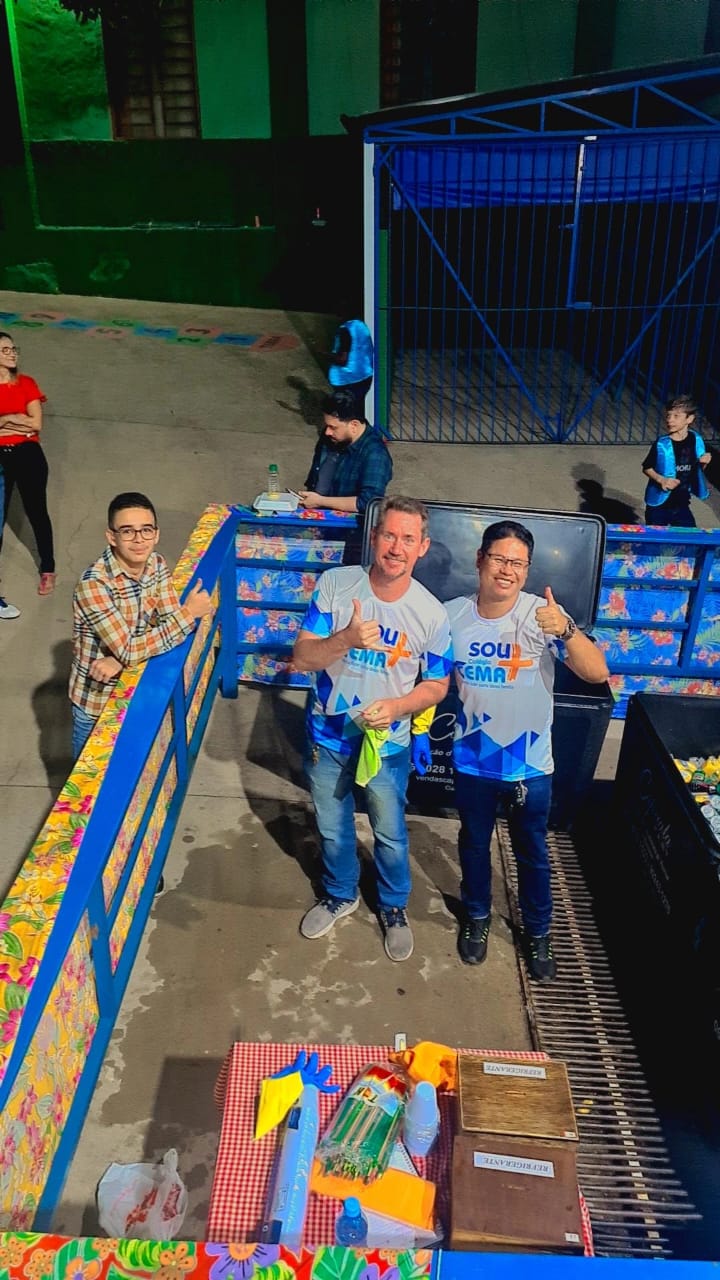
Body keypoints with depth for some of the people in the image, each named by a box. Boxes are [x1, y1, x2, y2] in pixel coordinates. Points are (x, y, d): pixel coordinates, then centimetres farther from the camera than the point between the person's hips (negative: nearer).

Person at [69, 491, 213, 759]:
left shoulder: (156, 564, -9)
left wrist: (119, 659, -26)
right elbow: (128, 650, -31)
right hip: (96, 700, -5)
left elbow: (170, 621, -11)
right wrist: (189, 613, -28)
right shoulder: (94, 584, -30)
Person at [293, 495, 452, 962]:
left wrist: (395, 707, -24)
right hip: (328, 735, 1)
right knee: (332, 827, 22)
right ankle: (340, 895, 51)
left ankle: (395, 907, 47)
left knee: (390, 834, 19)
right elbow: (301, 657, -18)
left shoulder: (431, 613, -17)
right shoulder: (335, 584, -17)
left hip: (387, 744, -1)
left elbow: (437, 684, -5)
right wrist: (346, 639, -37)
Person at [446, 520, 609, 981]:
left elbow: (597, 673, -30)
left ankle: (538, 930, 43)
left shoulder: (542, 614, -19)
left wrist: (566, 630, -47)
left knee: (532, 852, 18)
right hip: (473, 759, 2)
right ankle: (477, 916, 49)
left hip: (530, 763, -1)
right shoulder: (453, 615, -11)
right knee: (474, 844, 23)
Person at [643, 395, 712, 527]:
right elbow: (647, 468, -6)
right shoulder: (662, 444, -16)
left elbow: (697, 468, 10)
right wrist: (661, 479, -22)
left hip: (682, 504, 3)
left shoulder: (696, 440, -4)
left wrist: (703, 462, -12)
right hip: (658, 504, -3)